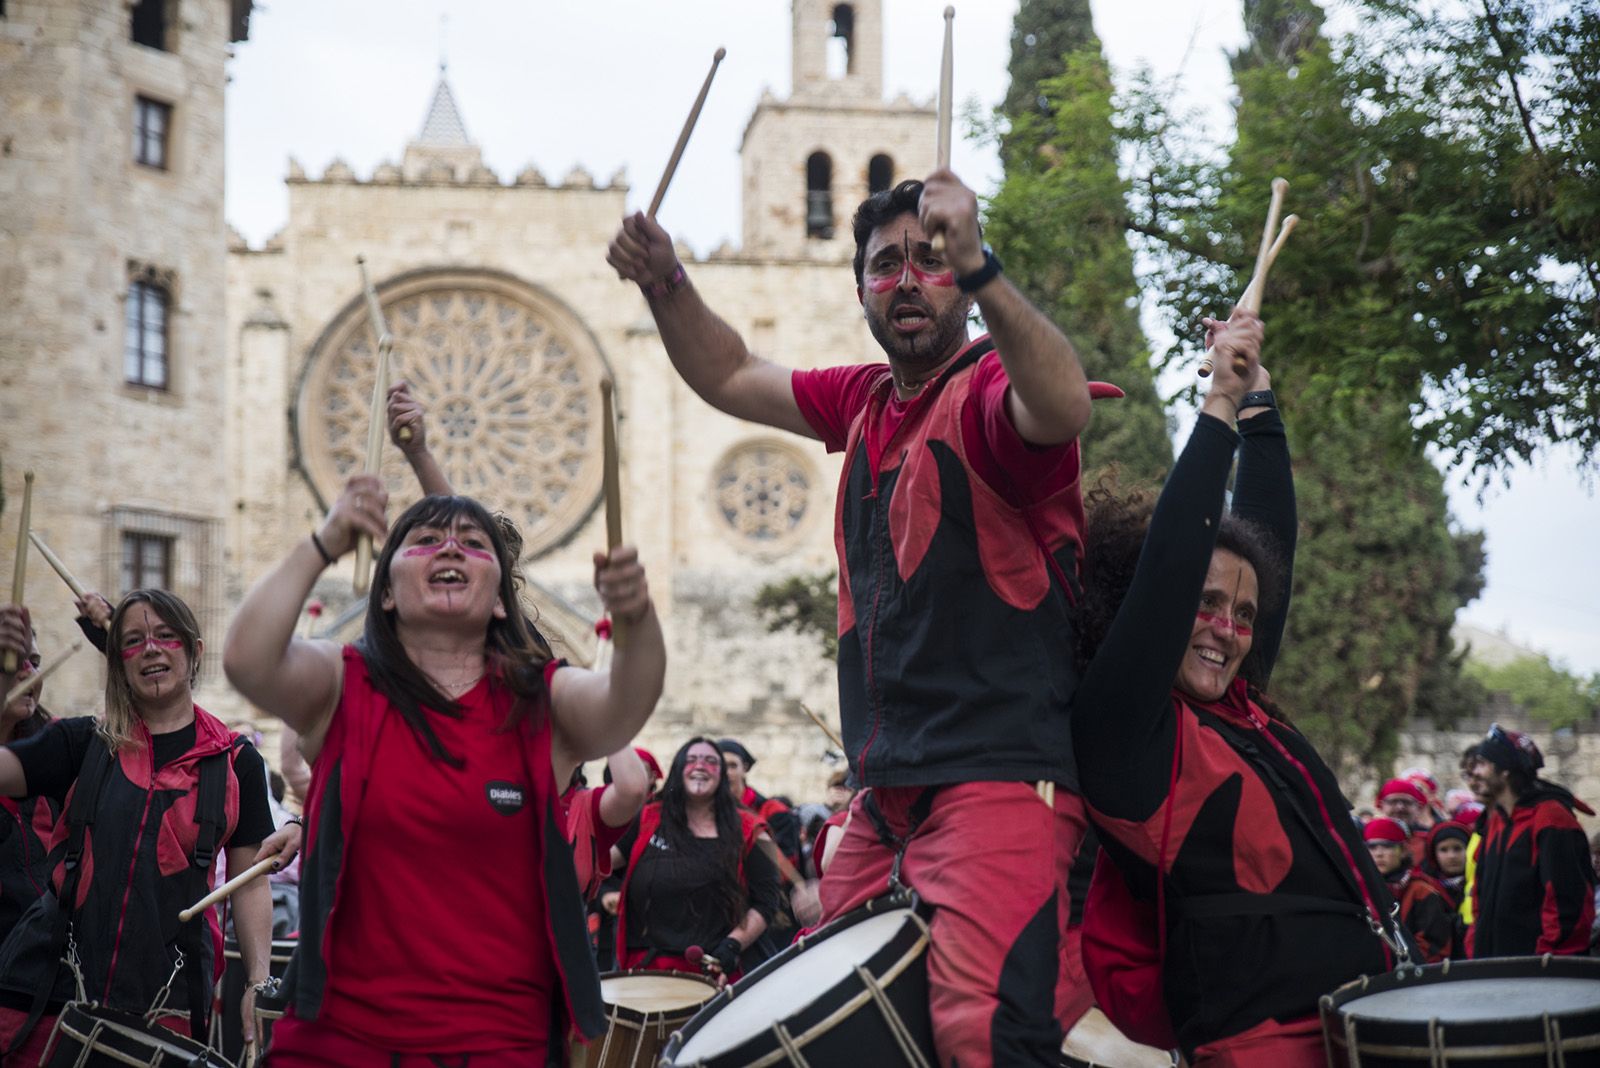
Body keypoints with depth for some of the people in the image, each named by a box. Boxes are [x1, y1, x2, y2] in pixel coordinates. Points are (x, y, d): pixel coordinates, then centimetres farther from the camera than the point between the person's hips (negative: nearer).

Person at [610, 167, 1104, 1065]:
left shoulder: (996, 387, -7)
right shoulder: (866, 403, 16)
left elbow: (1065, 406, -31)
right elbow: (731, 377, 29)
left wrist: (979, 266, -41)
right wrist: (667, 284, 13)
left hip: (999, 781, -8)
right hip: (887, 796, 8)